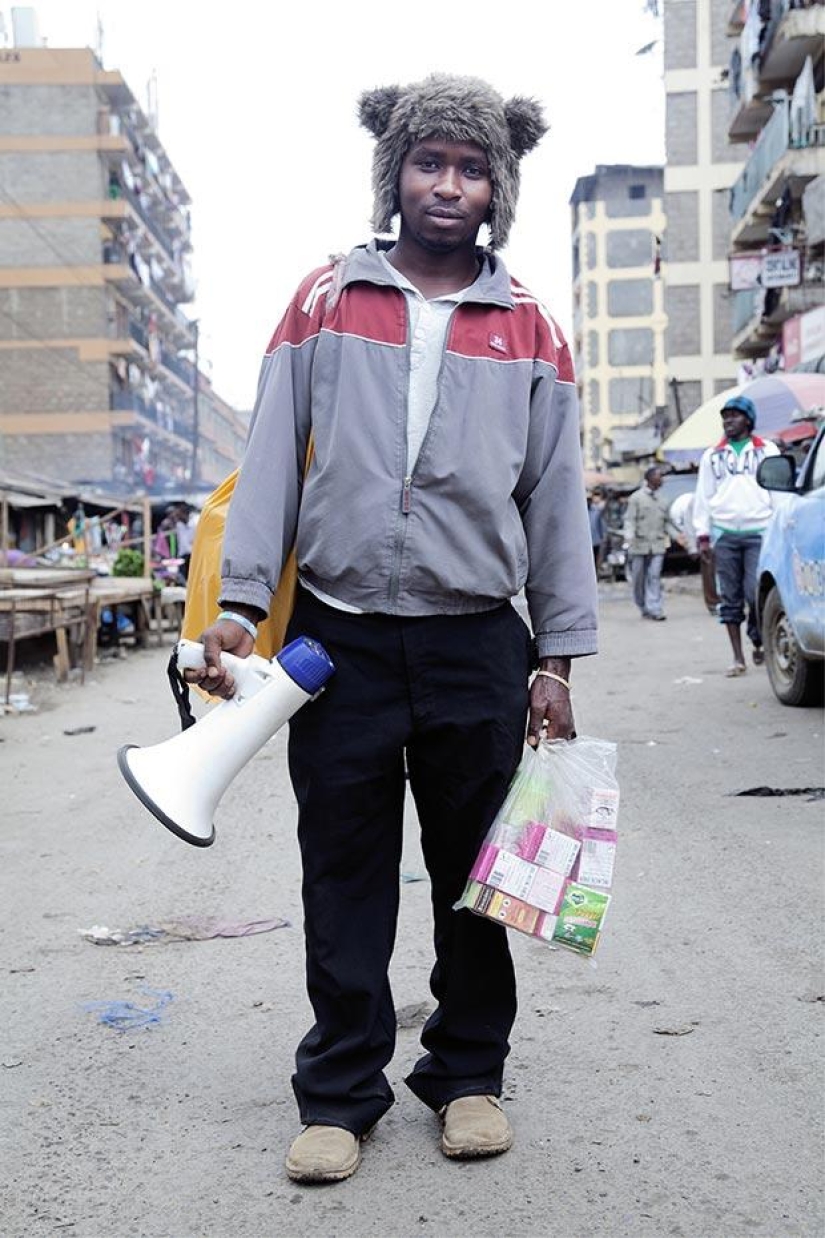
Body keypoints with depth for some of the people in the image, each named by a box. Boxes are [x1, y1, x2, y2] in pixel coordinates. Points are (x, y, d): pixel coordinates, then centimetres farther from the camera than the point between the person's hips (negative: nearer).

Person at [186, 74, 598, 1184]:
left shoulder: (530, 331, 9)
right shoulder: (325, 303, 7)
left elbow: (556, 499, 8)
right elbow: (271, 460, 4)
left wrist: (557, 656, 4)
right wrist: (239, 601, -5)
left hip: (478, 646, 1)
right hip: (340, 636, 0)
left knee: (477, 879, 9)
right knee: (344, 884, 5)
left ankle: (469, 1073, 25)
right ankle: (341, 1094, 18)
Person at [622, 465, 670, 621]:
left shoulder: (662, 500, 15)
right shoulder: (636, 498, -1)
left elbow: (666, 522, 23)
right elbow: (629, 519, -6)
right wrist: (629, 538, -18)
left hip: (657, 546, 3)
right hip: (639, 545, -3)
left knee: (654, 577, -8)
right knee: (639, 578, 3)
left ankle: (655, 609, -11)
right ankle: (644, 608, 18)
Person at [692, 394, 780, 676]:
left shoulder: (767, 451, 11)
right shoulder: (712, 456, 15)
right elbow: (703, 496, 14)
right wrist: (703, 535, 6)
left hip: (759, 531, -2)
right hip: (724, 534, 2)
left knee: (757, 593, -13)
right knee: (730, 597, 0)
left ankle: (759, 643, 11)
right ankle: (738, 658, 5)